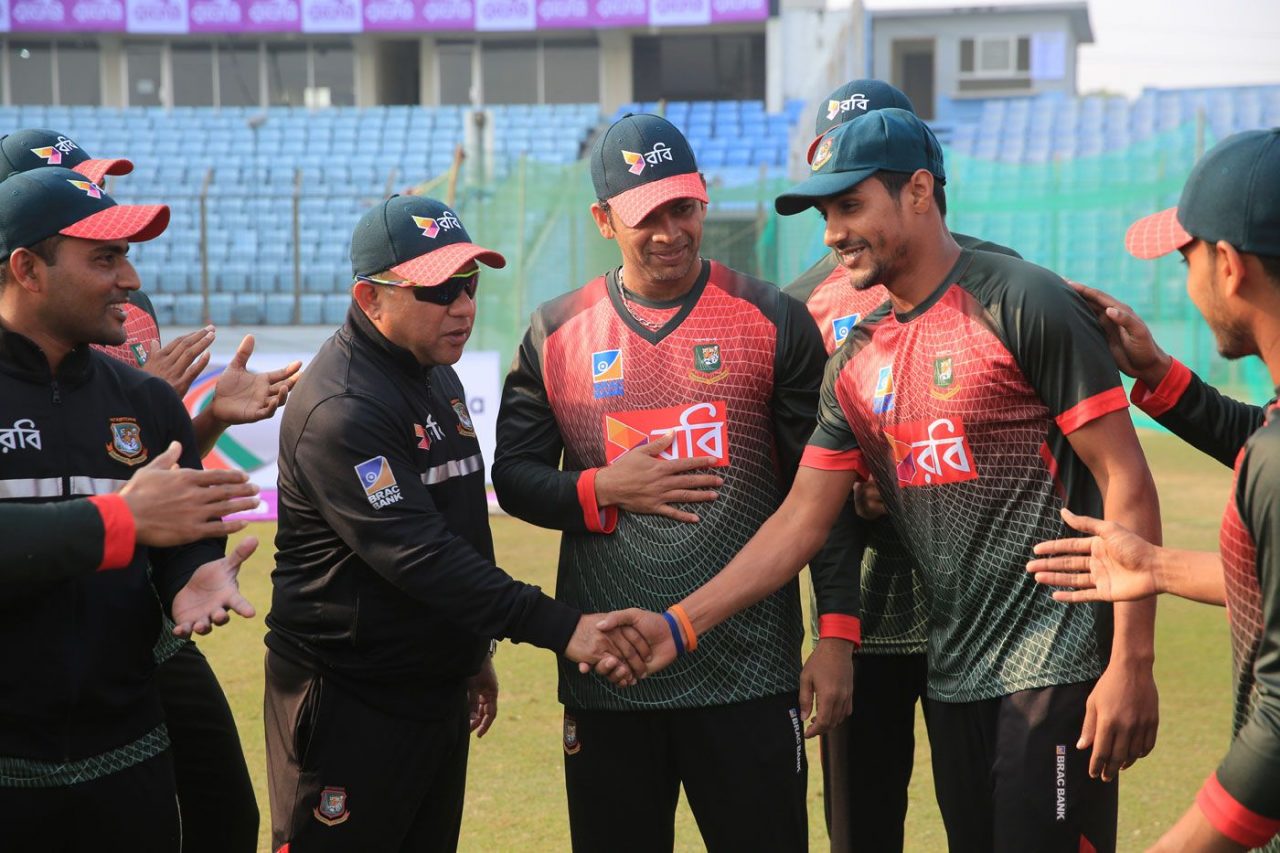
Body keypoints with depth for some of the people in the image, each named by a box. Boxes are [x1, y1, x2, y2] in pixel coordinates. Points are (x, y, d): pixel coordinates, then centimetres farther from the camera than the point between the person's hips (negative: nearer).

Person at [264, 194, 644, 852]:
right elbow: (417, 556, -29)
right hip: (349, 705, -9)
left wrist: (475, 651, 21)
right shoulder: (340, 408, -21)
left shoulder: (440, 377, 10)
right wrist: (559, 627, -32)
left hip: (439, 693, 9)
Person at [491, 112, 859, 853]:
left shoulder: (774, 321, 1)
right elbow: (514, 477, 9)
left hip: (750, 679, -2)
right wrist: (603, 489, -10)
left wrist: (838, 633, -6)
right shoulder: (555, 334, 6)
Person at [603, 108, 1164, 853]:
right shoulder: (858, 361, 11)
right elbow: (802, 520, 13)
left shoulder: (1020, 305, -9)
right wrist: (680, 624, 4)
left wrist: (1132, 664, -16)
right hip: (950, 678, 7)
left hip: (1054, 671, -7)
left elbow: (1128, 484, -12)